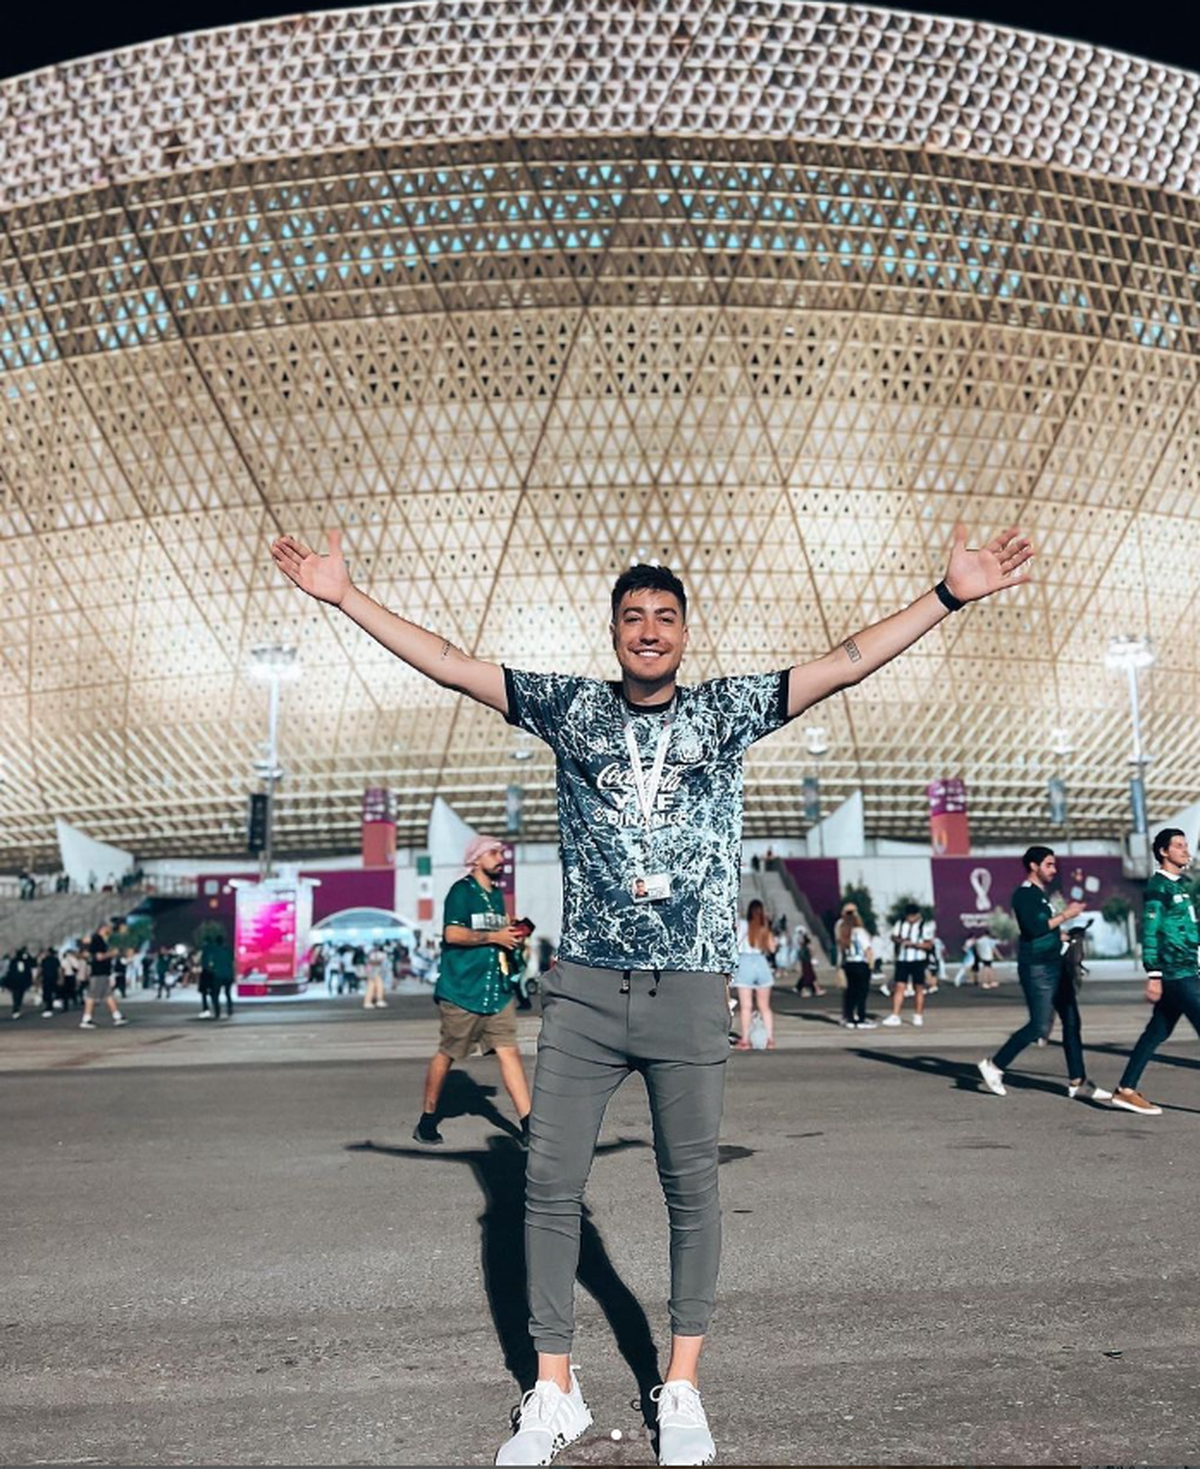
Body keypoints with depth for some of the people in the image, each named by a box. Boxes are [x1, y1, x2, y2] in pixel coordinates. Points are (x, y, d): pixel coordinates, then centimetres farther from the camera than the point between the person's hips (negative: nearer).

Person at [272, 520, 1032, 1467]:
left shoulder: (726, 710, 5)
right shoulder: (572, 708, 6)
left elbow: (848, 662, 0)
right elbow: (448, 664, 4)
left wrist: (951, 595, -6)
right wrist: (346, 596, 0)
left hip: (691, 993, -1)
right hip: (584, 989, 1)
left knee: (693, 1188, 8)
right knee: (550, 1185, 4)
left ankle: (682, 1389, 24)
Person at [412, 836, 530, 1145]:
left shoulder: (496, 895, 18)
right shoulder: (462, 891, -7)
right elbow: (453, 933, -19)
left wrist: (512, 936, 10)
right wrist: (494, 937, -14)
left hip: (498, 990, 6)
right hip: (463, 990, -6)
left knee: (508, 1051, -4)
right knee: (447, 1054, 5)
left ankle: (528, 1126, -7)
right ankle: (427, 1121, 22)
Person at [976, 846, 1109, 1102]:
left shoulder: (1041, 894, 17)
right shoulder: (1024, 894, -12)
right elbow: (1034, 928, -24)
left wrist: (1064, 935, 15)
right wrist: (1065, 915, -17)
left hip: (1054, 966, 10)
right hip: (1037, 968, -10)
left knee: (1072, 1021, 5)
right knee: (1040, 1026, -7)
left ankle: (1077, 1082, 9)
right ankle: (994, 1065, 5)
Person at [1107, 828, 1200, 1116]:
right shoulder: (1158, 887, -10)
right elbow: (1150, 932, -15)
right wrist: (1153, 976, -19)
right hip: (1175, 972, -9)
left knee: (1157, 1032, 9)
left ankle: (1125, 1091, 13)